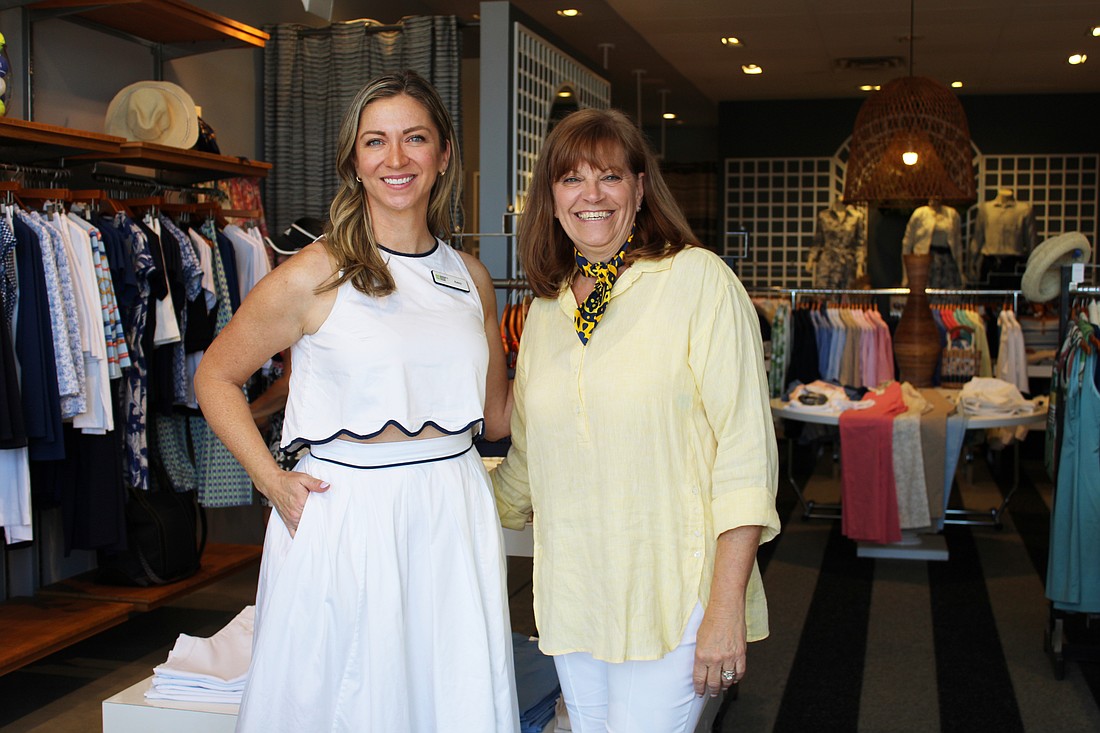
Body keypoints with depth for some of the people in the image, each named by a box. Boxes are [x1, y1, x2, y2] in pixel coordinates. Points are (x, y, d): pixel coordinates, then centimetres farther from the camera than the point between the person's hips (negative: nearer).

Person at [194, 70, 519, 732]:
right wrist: (272, 481, -6)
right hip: (346, 519, -4)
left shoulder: (471, 277, 9)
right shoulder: (317, 274, -5)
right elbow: (216, 378, 3)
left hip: (455, 518, 4)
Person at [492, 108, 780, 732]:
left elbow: (745, 447, -11)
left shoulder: (697, 279, -7)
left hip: (673, 596, -5)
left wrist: (728, 605, -15)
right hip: (573, 598, 5)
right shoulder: (546, 311, 11)